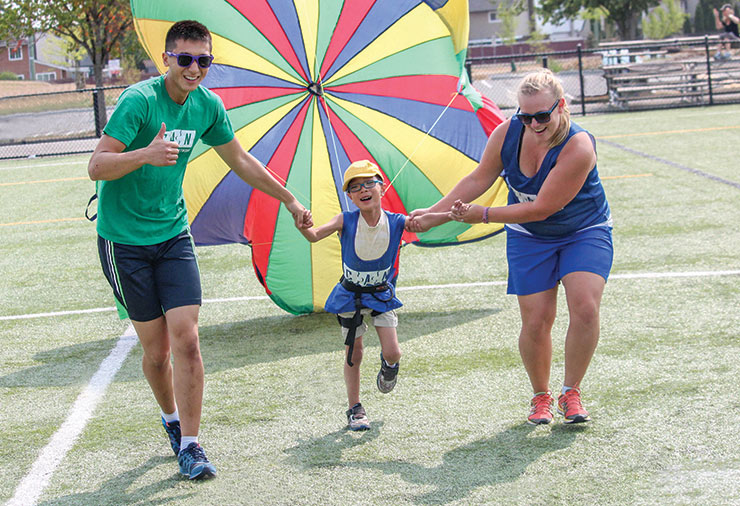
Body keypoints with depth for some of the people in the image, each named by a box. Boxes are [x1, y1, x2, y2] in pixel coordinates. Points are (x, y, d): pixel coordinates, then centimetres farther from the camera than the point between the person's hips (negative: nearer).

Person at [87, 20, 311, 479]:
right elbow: (96, 166, -23)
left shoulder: (207, 106, 0)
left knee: (187, 340, -9)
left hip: (173, 234, 4)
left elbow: (240, 160, 17)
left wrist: (291, 201, 22)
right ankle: (172, 419, 30)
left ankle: (189, 444, 0)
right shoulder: (140, 100, -18)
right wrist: (145, 154, -40)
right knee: (157, 350, 3)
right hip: (125, 238, -4)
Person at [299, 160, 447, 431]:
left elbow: (422, 222, -31)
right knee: (353, 354, 6)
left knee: (392, 352, -6)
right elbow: (314, 235, -31)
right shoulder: (346, 221, -20)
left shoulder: (396, 222, -17)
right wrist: (303, 225, -54)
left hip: (381, 294, 1)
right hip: (350, 295, -1)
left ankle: (387, 366, 33)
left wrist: (452, 215, -48)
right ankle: (355, 409, 23)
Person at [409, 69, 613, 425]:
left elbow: (540, 209, -29)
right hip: (529, 237, 3)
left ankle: (570, 393, -3)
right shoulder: (508, 132, -14)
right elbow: (479, 179, 0)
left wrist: (482, 215, -25)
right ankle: (540, 396, 18)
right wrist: (434, 212, -6)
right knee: (536, 321, -4)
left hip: (584, 233, -3)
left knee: (585, 308, -21)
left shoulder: (578, 147, -30)